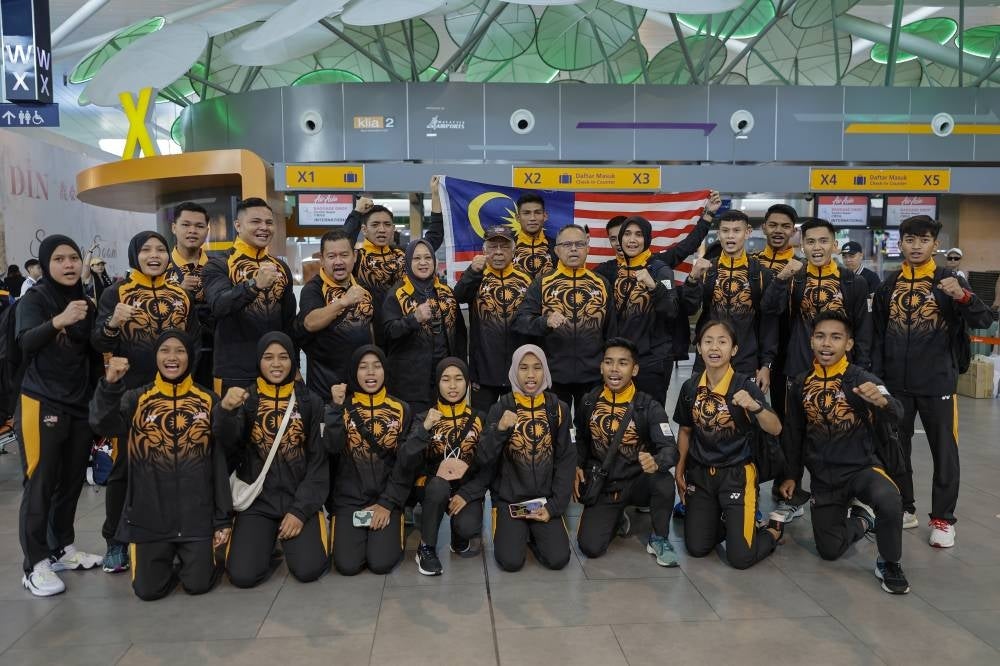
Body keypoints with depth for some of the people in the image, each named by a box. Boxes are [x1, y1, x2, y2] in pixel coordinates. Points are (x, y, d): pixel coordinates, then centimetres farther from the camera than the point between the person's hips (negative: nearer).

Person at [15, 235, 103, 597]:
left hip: (80, 406, 6)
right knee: (40, 485, -2)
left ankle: (62, 549, 25)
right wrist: (58, 321, -38)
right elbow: (26, 342, -21)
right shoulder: (34, 299, -5)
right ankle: (35, 565, 5)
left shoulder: (87, 304, 11)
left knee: (72, 481, 10)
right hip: (42, 405, -5)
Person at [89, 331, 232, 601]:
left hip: (197, 515, 0)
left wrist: (223, 519, 2)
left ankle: (194, 553, 29)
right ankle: (165, 555, 30)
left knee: (198, 585, -3)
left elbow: (219, 462, 3)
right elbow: (101, 423, -20)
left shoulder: (208, 401, 1)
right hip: (149, 515, 0)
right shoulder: (136, 399, 1)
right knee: (148, 590, -2)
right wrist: (110, 384, -39)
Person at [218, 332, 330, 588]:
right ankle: (268, 539, 18)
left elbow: (319, 462, 0)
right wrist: (225, 410, -37)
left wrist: (301, 510, -9)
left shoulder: (311, 403, 2)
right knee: (243, 575, -15)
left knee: (308, 570, -17)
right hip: (257, 501, 0)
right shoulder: (245, 400, 2)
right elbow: (227, 444, -17)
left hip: (300, 501, 0)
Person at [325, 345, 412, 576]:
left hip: (387, 497, 0)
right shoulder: (343, 408, 3)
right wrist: (336, 407, -20)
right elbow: (333, 448, -14)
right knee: (347, 565, -14)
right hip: (349, 498, 1)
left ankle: (389, 530, 16)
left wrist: (387, 503, -7)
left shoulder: (401, 409, 2)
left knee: (381, 562, -16)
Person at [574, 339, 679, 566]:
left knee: (663, 482, -36)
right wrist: (577, 467, -2)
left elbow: (670, 448, -24)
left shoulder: (649, 406, -13)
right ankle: (617, 520, 21)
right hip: (601, 486, 2)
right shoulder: (590, 402, -2)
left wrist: (656, 463, -46)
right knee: (590, 547, -16)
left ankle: (658, 539, -4)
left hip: (637, 483, -2)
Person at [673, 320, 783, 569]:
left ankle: (772, 531, 25)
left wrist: (755, 406, -39)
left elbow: (775, 430, -21)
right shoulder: (690, 387, -2)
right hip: (700, 474, 4)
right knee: (696, 549, 3)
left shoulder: (745, 386, -14)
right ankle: (721, 520, 33)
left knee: (740, 557, -7)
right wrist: (680, 471, 8)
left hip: (736, 474, -4)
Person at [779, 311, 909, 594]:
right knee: (830, 551, 5)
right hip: (822, 478, 4)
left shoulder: (861, 379, -14)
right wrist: (791, 475, 12)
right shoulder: (801, 384, -1)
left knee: (889, 500, -36)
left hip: (861, 468, -4)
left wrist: (881, 400, -53)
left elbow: (895, 416, -31)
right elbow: (793, 433, 10)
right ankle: (861, 520, 38)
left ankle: (889, 564, -7)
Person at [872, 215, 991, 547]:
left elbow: (984, 321, -10)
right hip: (896, 384, 3)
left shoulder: (949, 281, -2)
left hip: (937, 383, -3)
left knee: (944, 451, 4)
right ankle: (904, 508, 27)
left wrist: (962, 296, -29)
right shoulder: (889, 285, 7)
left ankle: (943, 518, 16)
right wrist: (876, 377, 5)